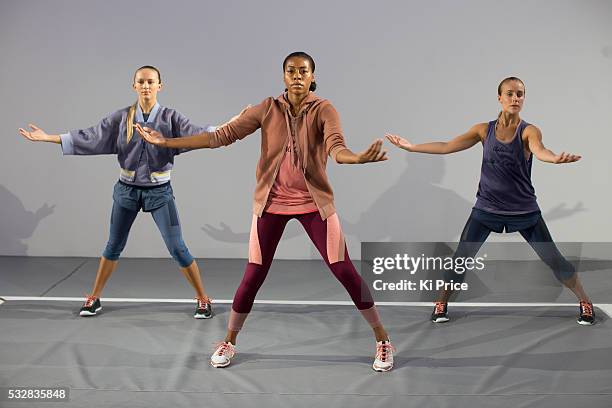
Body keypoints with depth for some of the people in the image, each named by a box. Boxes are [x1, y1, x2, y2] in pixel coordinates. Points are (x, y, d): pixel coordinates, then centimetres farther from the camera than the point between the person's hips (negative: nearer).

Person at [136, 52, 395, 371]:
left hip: (314, 203, -1)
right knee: (253, 275, 5)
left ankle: (382, 340, 13)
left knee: (345, 271, -2)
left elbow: (336, 147, -25)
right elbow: (224, 135, -4)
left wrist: (358, 158, -49)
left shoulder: (323, 110, -7)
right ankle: (228, 342, 25)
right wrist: (166, 142, -7)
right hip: (272, 202, 2)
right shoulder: (269, 108, -2)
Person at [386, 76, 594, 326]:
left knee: (554, 260, 3)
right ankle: (441, 303, 23)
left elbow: (539, 150, -34)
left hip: (524, 210, -2)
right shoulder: (484, 130, -3)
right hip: (486, 209, 2)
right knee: (461, 258, 3)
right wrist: (411, 147, -2)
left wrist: (556, 158, -57)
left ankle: (585, 302, 23)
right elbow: (447, 147, -1)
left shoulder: (528, 131, -11)